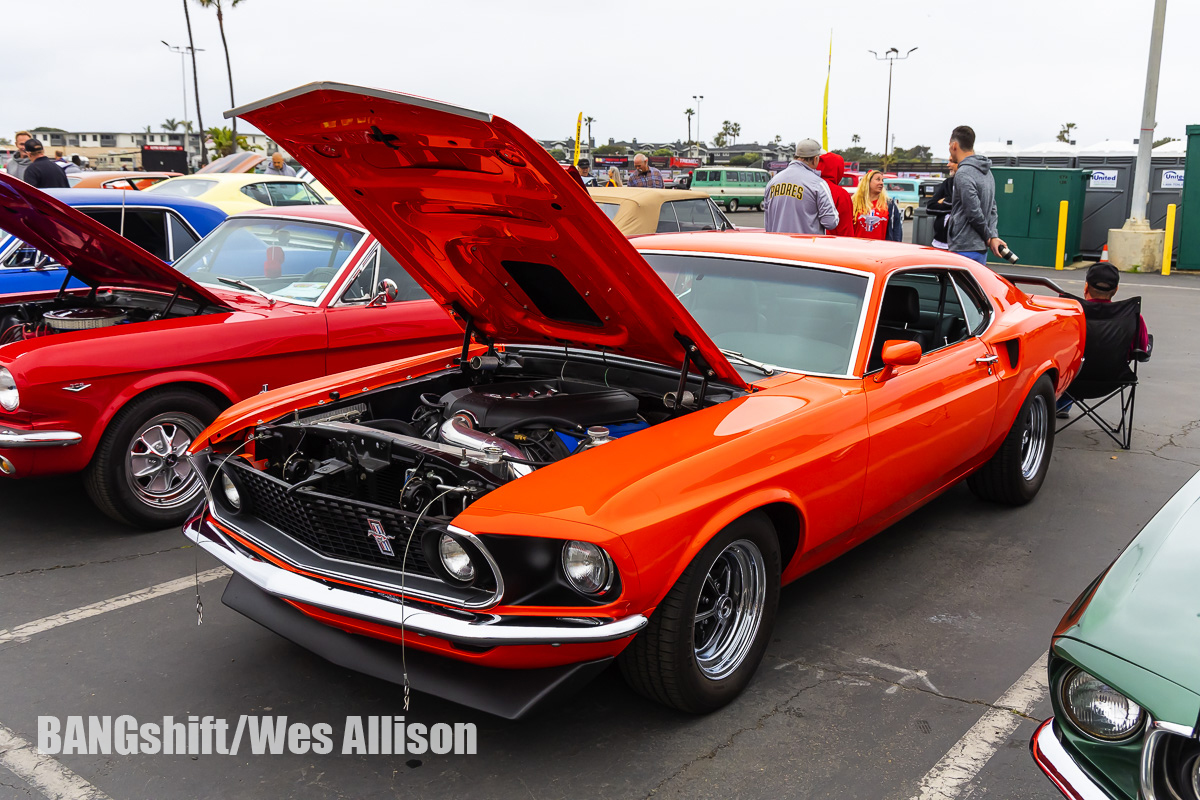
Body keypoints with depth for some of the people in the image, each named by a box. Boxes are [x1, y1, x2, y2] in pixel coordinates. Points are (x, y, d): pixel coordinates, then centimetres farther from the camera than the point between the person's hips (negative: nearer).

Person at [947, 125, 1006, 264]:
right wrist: (993, 236, 5)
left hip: (964, 250, -9)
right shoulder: (986, 172, 16)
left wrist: (988, 236, -4)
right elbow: (992, 208, 14)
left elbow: (974, 212, -17)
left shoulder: (963, 174, -15)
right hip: (981, 248, 9)